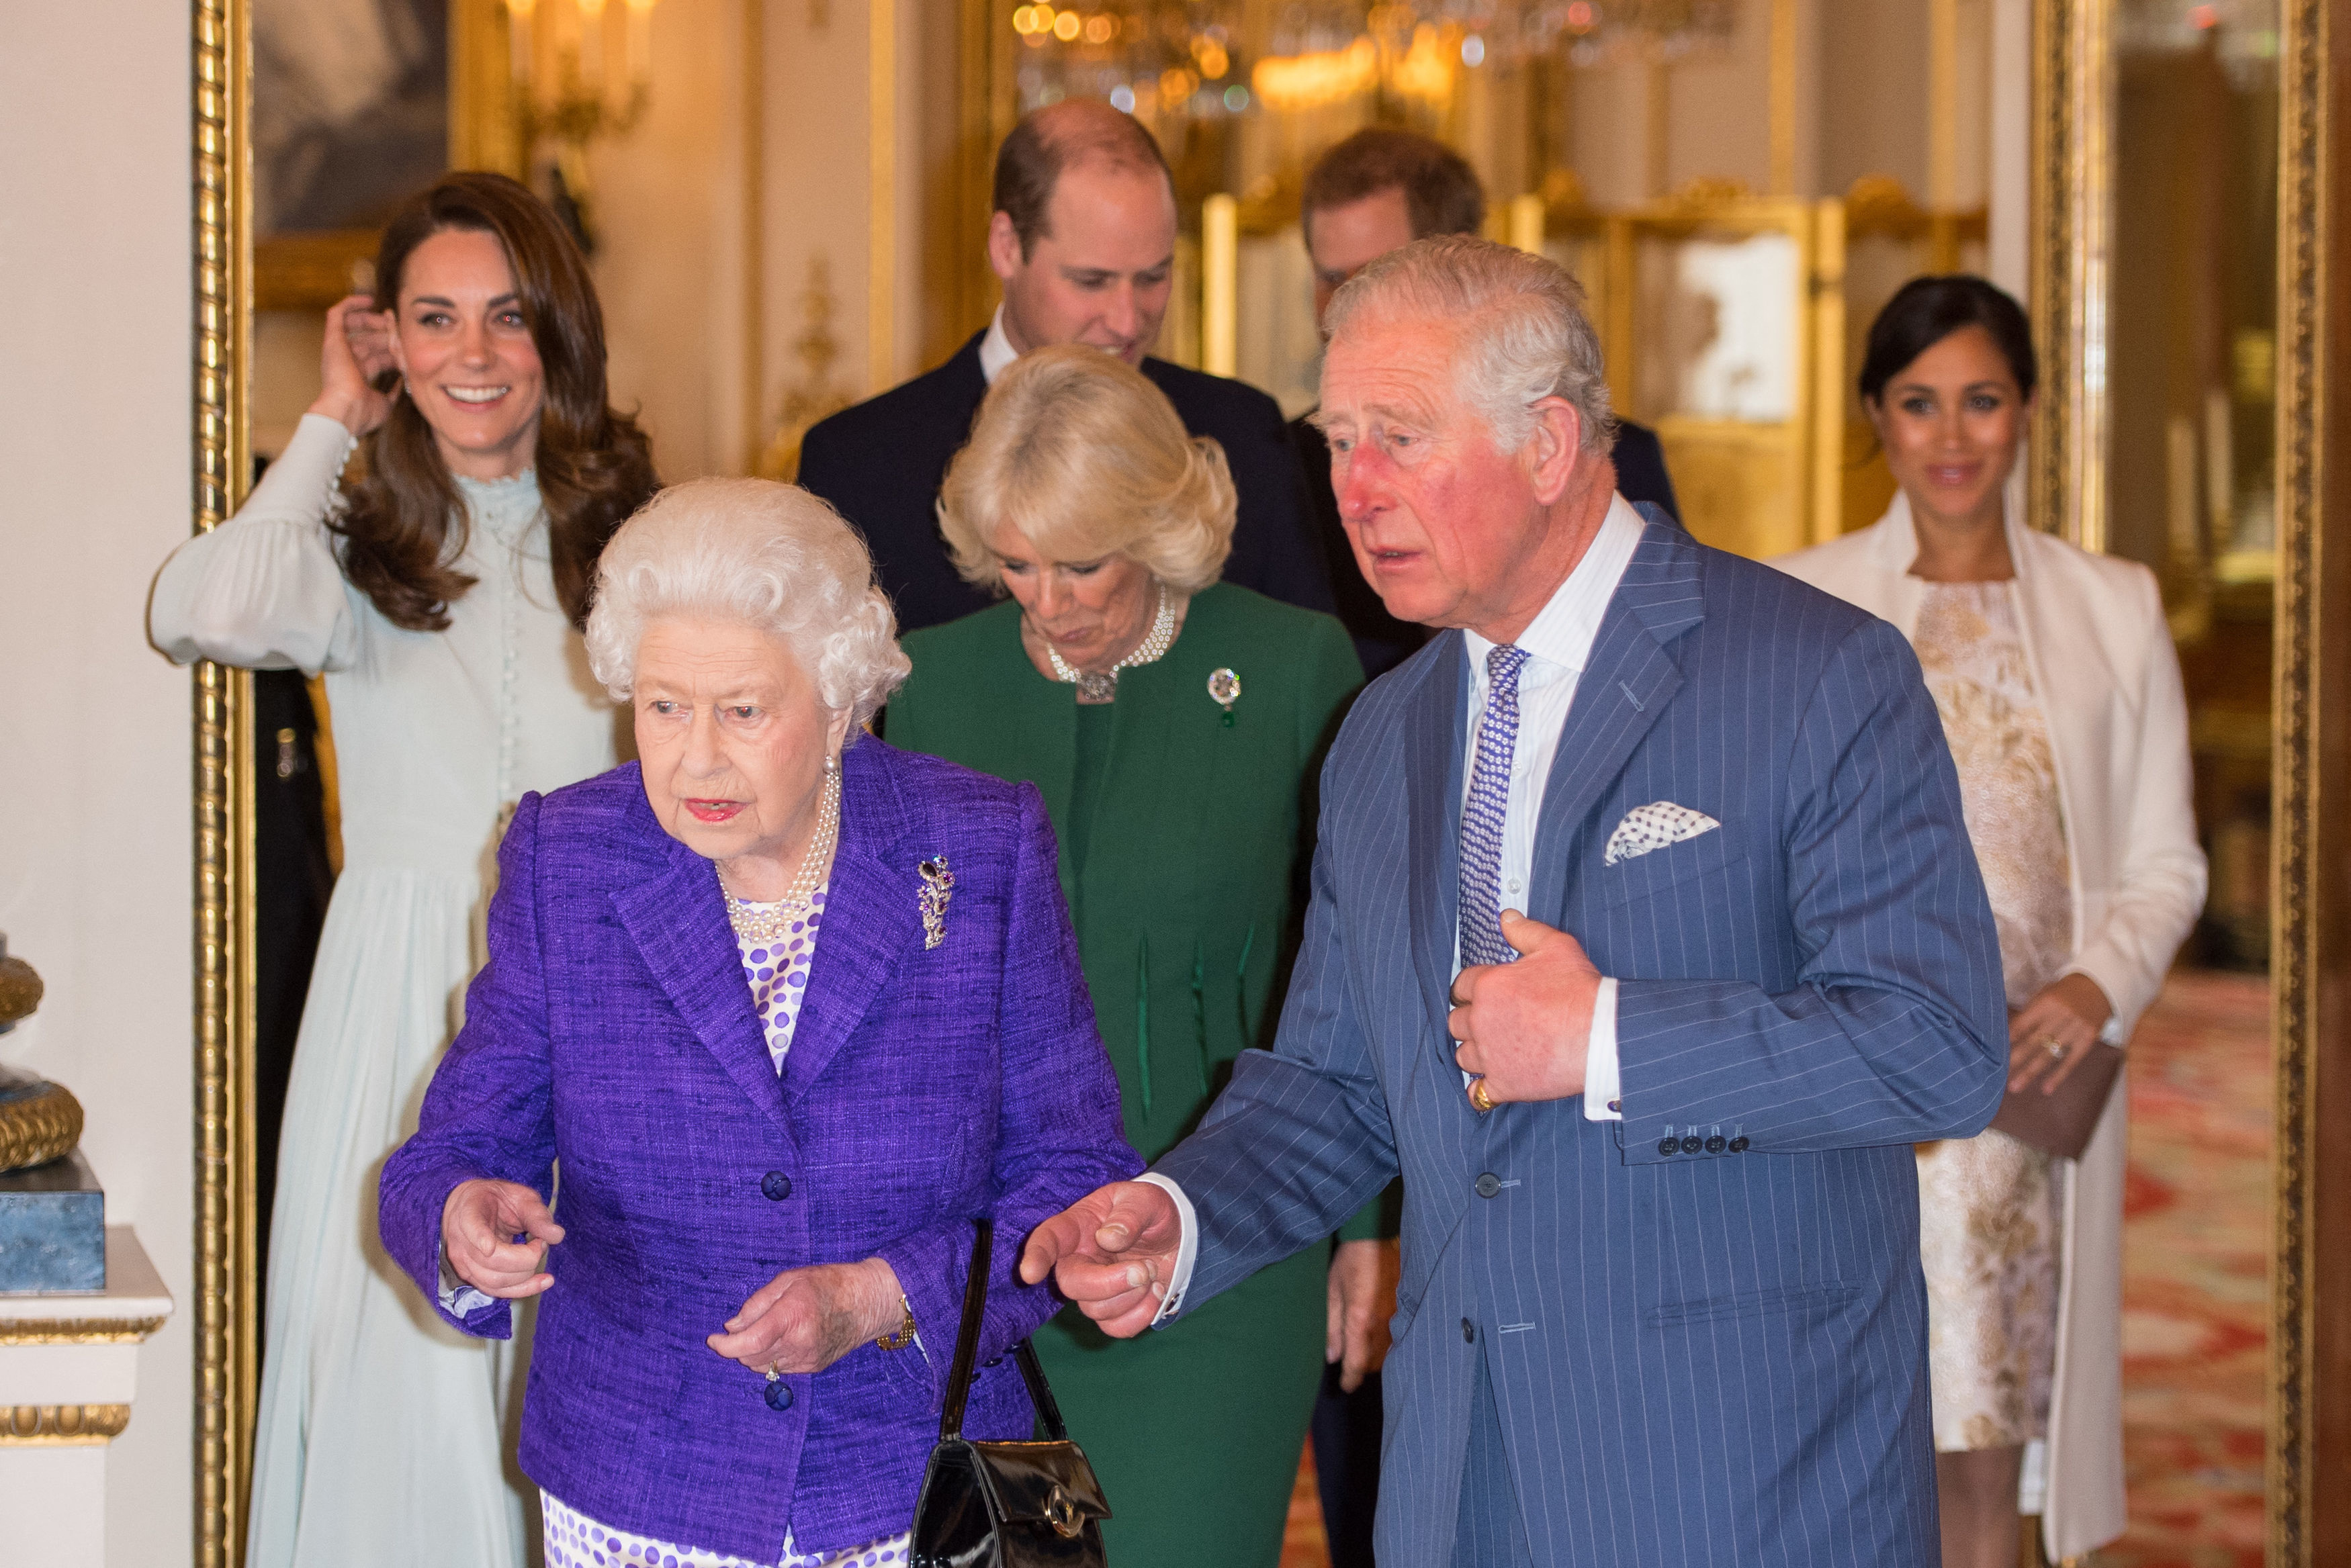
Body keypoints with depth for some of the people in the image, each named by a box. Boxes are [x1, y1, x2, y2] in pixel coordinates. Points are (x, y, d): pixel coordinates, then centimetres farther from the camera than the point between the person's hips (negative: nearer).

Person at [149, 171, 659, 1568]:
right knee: (401, 1381, -1)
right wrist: (332, 427, -7)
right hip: (402, 1018, -1)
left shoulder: (638, 541, 5)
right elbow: (210, 611, -21)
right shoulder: (361, 546, 2)